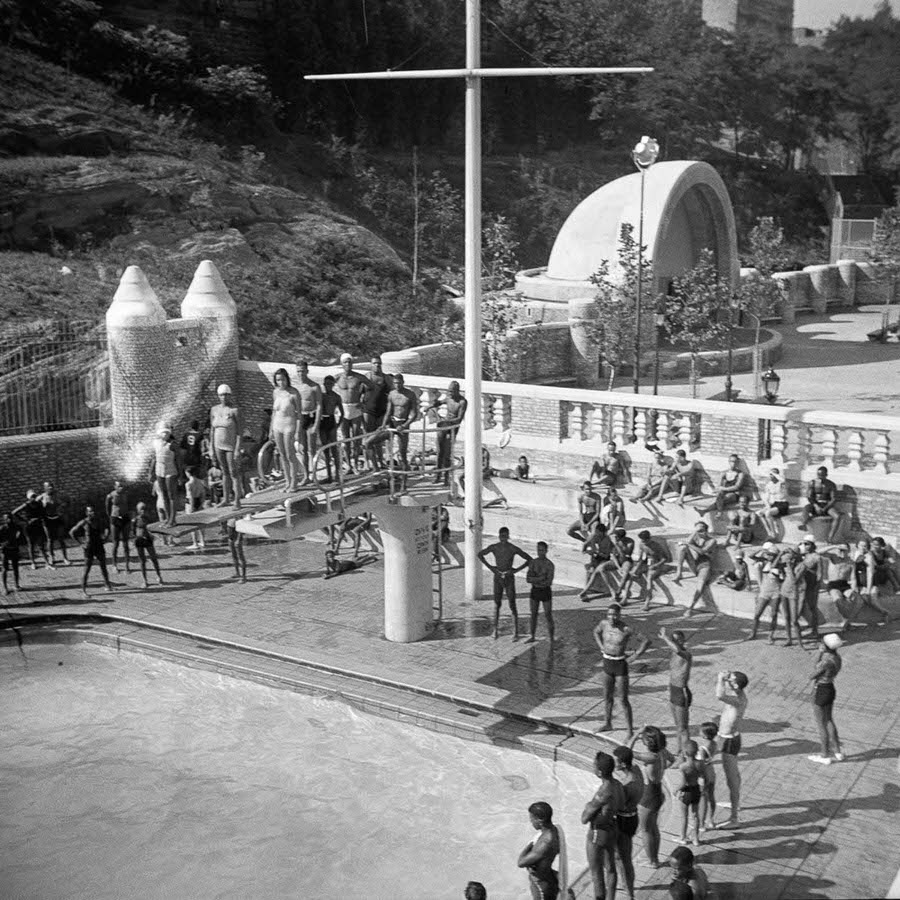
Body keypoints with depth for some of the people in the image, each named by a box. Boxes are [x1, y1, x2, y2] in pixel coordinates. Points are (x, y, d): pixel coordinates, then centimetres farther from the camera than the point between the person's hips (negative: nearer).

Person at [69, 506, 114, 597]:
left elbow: (102, 530, 26)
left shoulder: (97, 521, 5)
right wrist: (81, 543, -5)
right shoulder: (83, 523, -8)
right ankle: (83, 590, 6)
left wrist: (103, 537, 8)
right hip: (89, 549, -4)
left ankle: (108, 586, 20)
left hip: (99, 547, 4)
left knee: (103, 568, 9)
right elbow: (72, 532, -2)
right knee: (87, 570, -2)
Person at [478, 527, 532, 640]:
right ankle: (495, 630, 22)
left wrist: (517, 569, -11)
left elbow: (529, 559, -7)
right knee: (497, 604, 9)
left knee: (512, 606, -2)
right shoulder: (494, 547, -7)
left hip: (509, 578, -2)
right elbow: (480, 555, 10)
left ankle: (515, 633, 4)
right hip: (497, 578, 2)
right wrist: (489, 567, 2)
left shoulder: (513, 549, -14)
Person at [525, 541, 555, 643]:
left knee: (548, 617, -2)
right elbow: (528, 579, -9)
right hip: (535, 591, 4)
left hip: (546, 592, -4)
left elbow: (549, 582, -22)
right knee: (533, 615, 14)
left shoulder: (550, 565, -13)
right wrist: (540, 578, -23)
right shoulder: (532, 563, -1)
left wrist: (534, 580, -17)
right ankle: (532, 637, 29)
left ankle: (552, 640, 7)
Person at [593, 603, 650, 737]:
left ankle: (630, 731, 12)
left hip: (621, 665, -5)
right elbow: (596, 632, 18)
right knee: (607, 697, 20)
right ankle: (607, 723, 40)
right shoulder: (604, 623, -5)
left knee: (624, 700, 0)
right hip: (607, 664, 5)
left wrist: (634, 656, -15)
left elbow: (646, 640, -19)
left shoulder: (626, 629, -22)